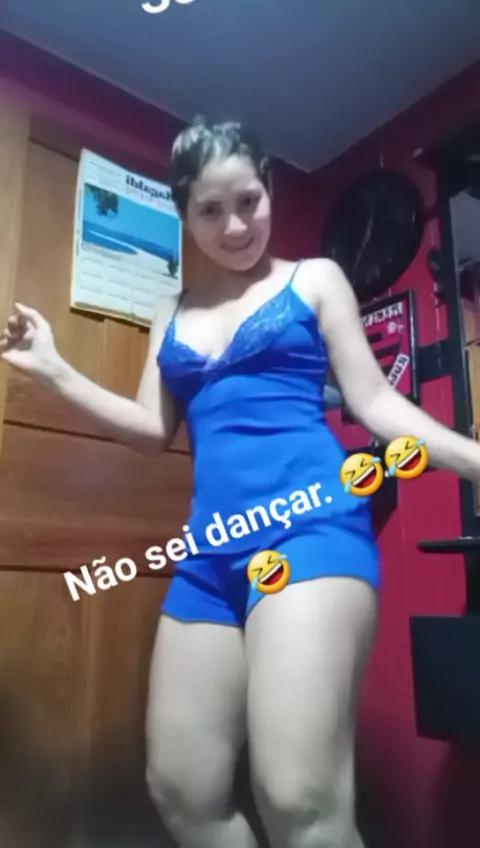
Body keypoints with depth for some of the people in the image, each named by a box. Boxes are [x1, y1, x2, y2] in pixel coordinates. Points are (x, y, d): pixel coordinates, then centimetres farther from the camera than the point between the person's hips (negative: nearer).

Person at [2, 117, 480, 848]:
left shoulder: (315, 279, 11)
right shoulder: (173, 313, 21)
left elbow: (373, 400, 5)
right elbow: (155, 429, 16)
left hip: (310, 524, -4)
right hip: (212, 548, 5)